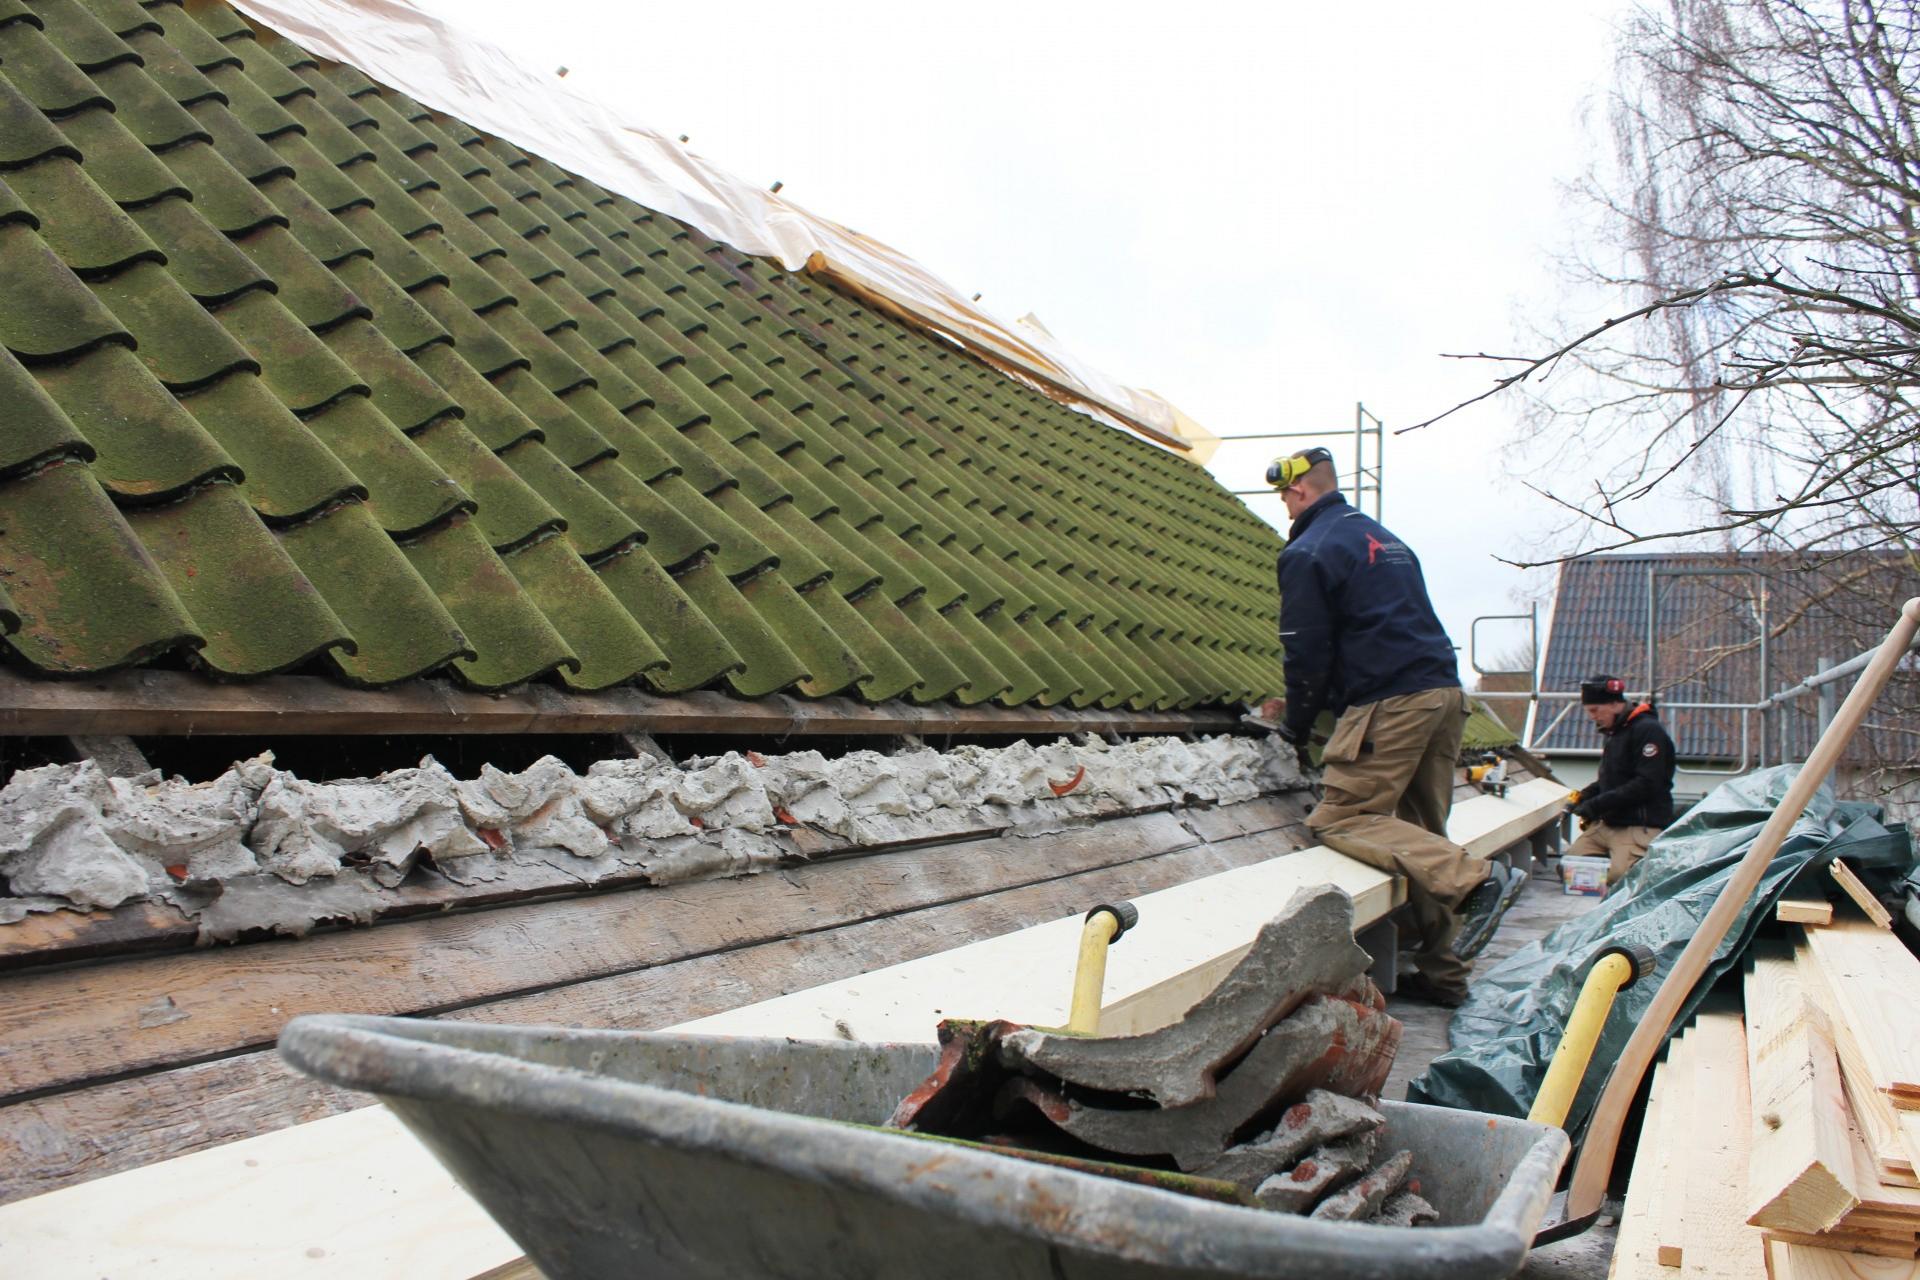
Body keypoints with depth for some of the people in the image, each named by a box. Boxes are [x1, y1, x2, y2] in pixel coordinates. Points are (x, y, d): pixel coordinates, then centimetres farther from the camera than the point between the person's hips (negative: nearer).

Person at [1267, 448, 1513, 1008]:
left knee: (1339, 819, -8)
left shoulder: (1308, 552, -3)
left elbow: (1308, 651, -6)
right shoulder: (1384, 538, 24)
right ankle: (1442, 973, 14)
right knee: (1420, 833, 12)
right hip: (1445, 692, 9)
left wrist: (1296, 727, 9)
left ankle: (1472, 879, -21)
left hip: (1391, 703, -9)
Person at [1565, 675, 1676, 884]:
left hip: (1641, 826, -8)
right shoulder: (1614, 733, 19)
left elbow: (1646, 785, -19)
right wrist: (1585, 796, 7)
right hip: (1608, 824, 9)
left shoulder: (1648, 730, -11)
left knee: (1618, 875, -25)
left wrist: (1597, 804, -19)